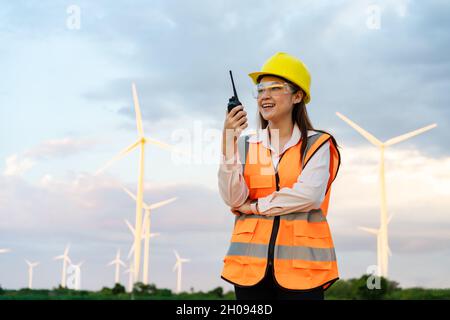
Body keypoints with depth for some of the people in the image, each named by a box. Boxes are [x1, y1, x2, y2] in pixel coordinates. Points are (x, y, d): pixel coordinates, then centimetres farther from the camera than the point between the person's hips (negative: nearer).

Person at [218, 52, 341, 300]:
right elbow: (233, 199, -3)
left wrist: (255, 206, -4)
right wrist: (229, 142, -13)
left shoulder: (316, 144, 3)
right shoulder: (246, 145, 10)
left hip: (302, 264, -2)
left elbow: (309, 195, -12)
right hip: (251, 264, 3)